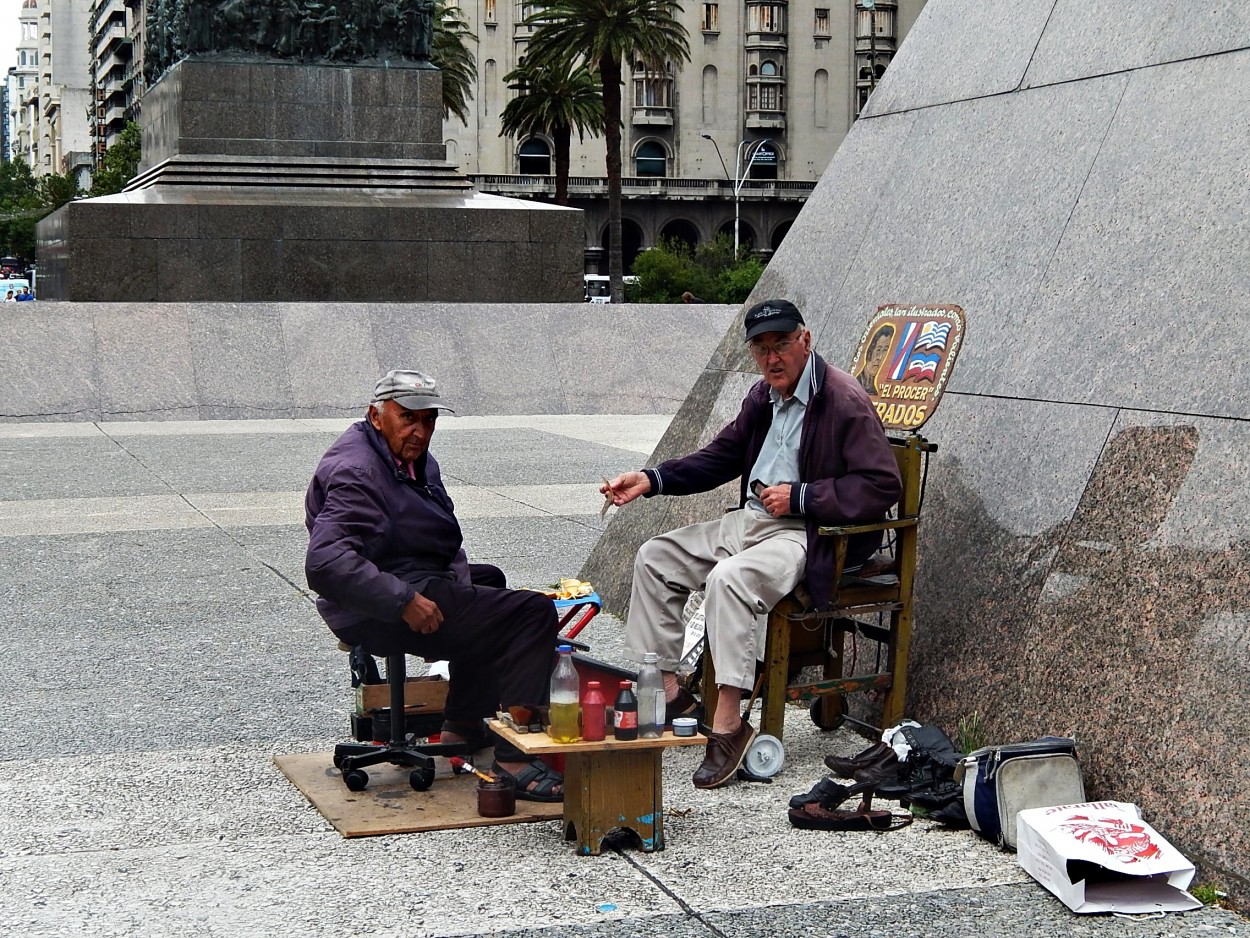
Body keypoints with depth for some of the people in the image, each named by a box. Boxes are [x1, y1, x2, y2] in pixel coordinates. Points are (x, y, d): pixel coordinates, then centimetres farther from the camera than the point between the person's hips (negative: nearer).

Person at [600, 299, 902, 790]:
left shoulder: (844, 400, -15)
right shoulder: (764, 396, 11)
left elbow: (883, 486, -19)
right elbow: (722, 455, 23)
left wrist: (798, 496, -19)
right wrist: (651, 480, 10)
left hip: (810, 533, -9)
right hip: (752, 519, 10)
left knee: (728, 578, -34)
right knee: (656, 557, 4)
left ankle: (728, 722, -29)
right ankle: (665, 688, 5)